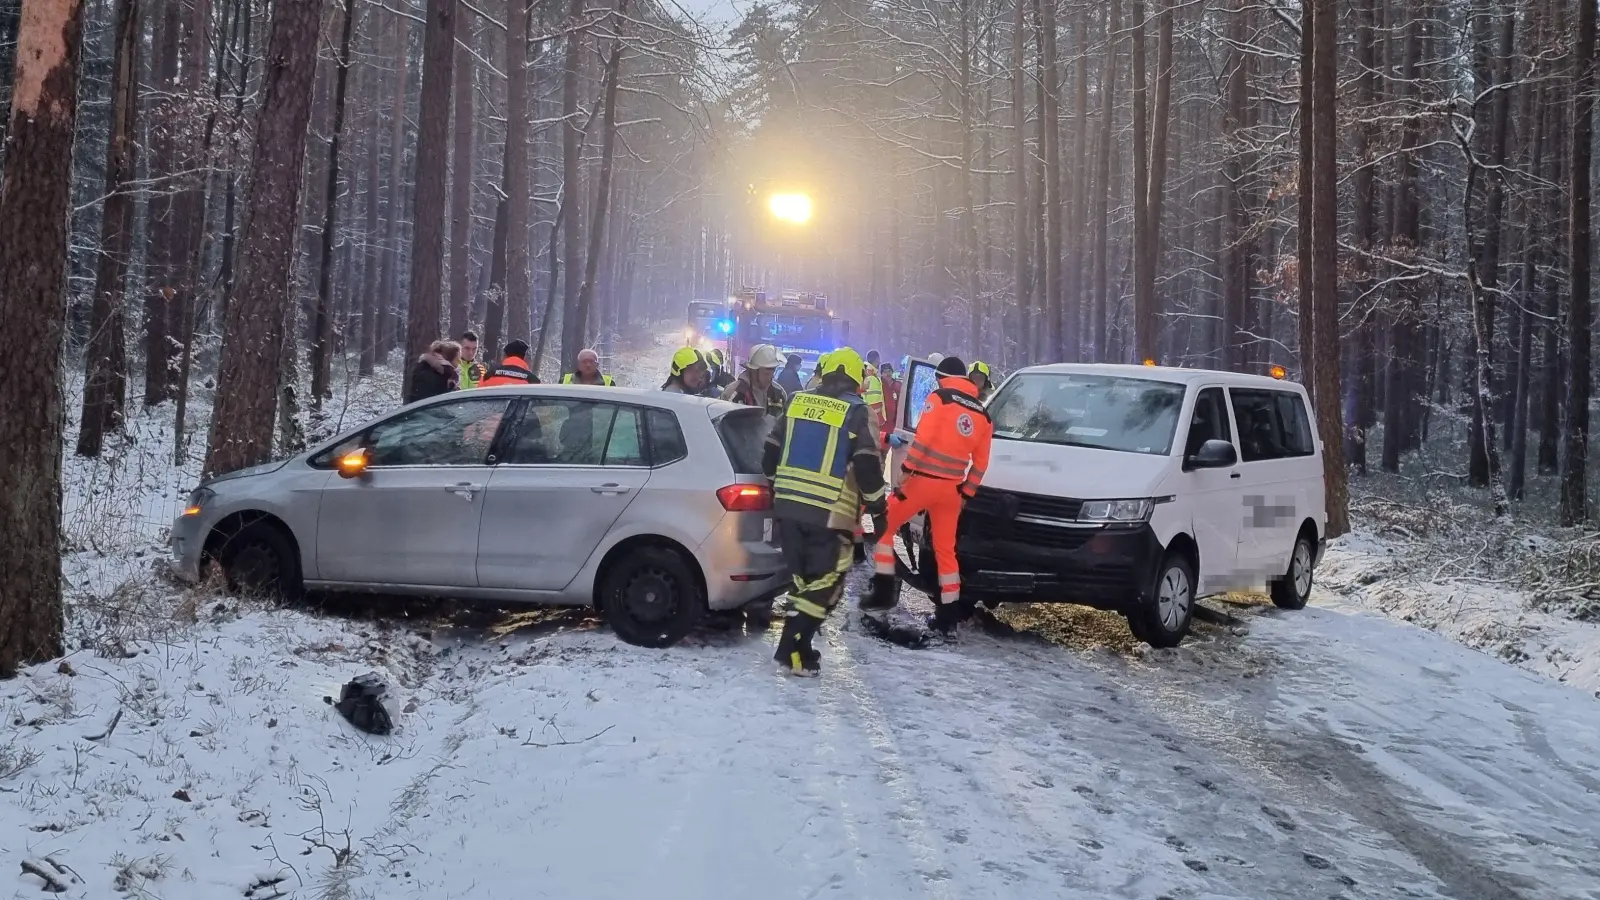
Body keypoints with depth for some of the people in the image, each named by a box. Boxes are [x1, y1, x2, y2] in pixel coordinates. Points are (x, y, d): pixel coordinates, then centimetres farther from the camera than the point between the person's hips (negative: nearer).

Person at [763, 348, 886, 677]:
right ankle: (793, 651, -6)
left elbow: (771, 453, 13)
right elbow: (867, 465, -10)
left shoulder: (797, 401, 10)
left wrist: (777, 488, 27)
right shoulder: (856, 412, -3)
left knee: (803, 578, 17)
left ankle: (798, 642, 19)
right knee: (825, 582, 1)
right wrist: (877, 505, 1)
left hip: (787, 505, 5)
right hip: (829, 513, -5)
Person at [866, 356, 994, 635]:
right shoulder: (982, 415, 11)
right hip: (951, 488, 5)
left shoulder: (939, 398, -5)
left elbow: (922, 439, -15)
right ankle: (949, 613, 13)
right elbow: (980, 463, 10)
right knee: (946, 549, 14)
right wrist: (966, 494, 16)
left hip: (923, 481, -5)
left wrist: (905, 473, -13)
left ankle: (884, 591, 7)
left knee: (884, 528, 12)